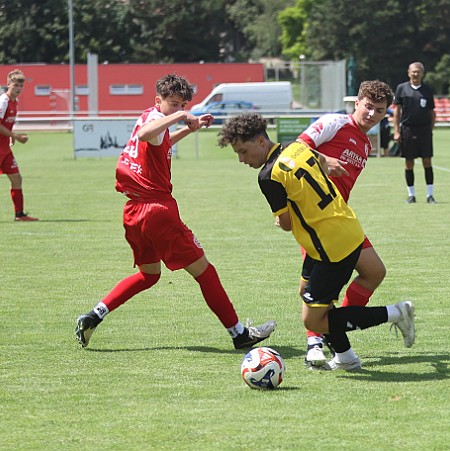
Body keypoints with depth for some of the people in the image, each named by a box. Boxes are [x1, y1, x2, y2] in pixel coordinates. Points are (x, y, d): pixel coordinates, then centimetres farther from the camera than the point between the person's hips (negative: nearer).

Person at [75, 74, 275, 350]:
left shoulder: (149, 118, 17)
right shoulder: (155, 116, -11)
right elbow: (144, 134, -38)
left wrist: (189, 129, 35)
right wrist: (179, 117, -32)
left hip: (133, 212, 9)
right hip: (158, 208, -9)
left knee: (149, 274, 24)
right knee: (202, 269, 0)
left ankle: (93, 317, 10)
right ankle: (239, 332, 6)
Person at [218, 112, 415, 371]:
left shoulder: (269, 177, -17)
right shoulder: (298, 148, 7)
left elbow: (286, 224, -9)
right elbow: (322, 162, 29)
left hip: (332, 247, -9)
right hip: (352, 231, 9)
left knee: (313, 321, -3)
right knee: (315, 296, 22)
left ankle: (394, 314, -4)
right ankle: (346, 358, 27)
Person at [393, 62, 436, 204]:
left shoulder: (427, 90, 7)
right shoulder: (402, 88, 4)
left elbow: (432, 112, 11)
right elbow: (396, 111, 4)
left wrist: (430, 129, 1)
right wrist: (396, 131, -2)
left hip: (424, 130, 0)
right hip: (407, 129, 0)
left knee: (427, 161, -3)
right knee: (409, 163, 4)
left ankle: (430, 194, 1)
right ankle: (411, 195, 13)